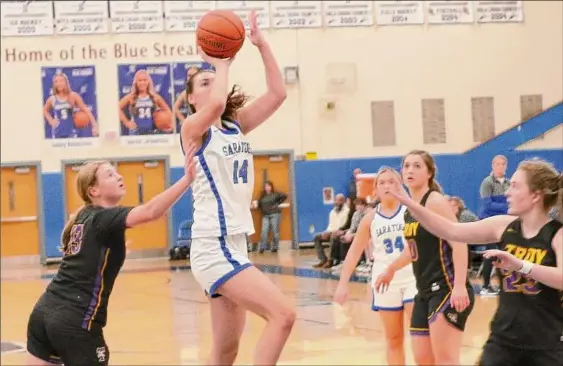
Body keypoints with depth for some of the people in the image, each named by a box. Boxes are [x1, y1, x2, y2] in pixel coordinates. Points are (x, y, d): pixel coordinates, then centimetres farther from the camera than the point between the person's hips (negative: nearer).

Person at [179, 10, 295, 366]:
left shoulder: (237, 125, 15)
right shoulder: (193, 128, -5)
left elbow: (278, 93, 5)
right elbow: (216, 105, -27)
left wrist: (261, 44, -2)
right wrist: (221, 63, -12)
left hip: (235, 245, 8)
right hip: (214, 247, -8)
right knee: (283, 314, -21)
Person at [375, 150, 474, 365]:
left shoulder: (435, 201, -11)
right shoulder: (410, 208, 14)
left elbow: (459, 243, -20)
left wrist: (460, 286, -30)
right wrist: (391, 270, 43)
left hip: (446, 288, -9)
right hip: (425, 291, 9)